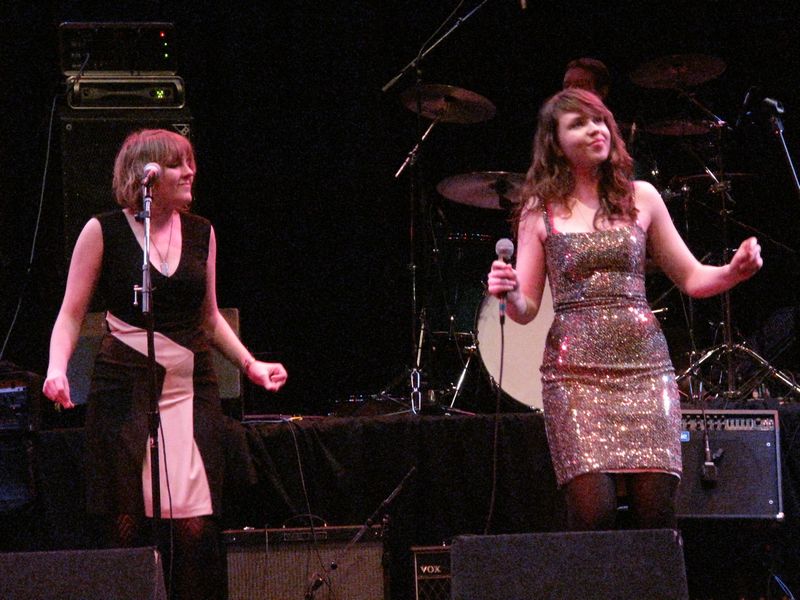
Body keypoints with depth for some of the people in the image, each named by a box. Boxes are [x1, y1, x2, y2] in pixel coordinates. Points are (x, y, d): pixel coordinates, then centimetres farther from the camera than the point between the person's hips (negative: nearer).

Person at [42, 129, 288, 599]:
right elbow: (71, 314, 3)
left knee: (197, 525, -8)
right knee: (130, 526, -4)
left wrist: (250, 364, 11)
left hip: (192, 388, 3)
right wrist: (58, 368, -14)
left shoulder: (201, 232, 12)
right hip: (125, 391, -3)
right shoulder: (104, 232, 1)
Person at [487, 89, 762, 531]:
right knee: (592, 511, -16)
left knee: (657, 508, -9)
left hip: (644, 361, 2)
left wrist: (734, 272, -5)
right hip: (575, 366, -2)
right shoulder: (540, 209, 8)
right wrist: (509, 293, -15)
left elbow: (691, 278, 15)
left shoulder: (640, 197, 12)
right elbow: (526, 309, 8)